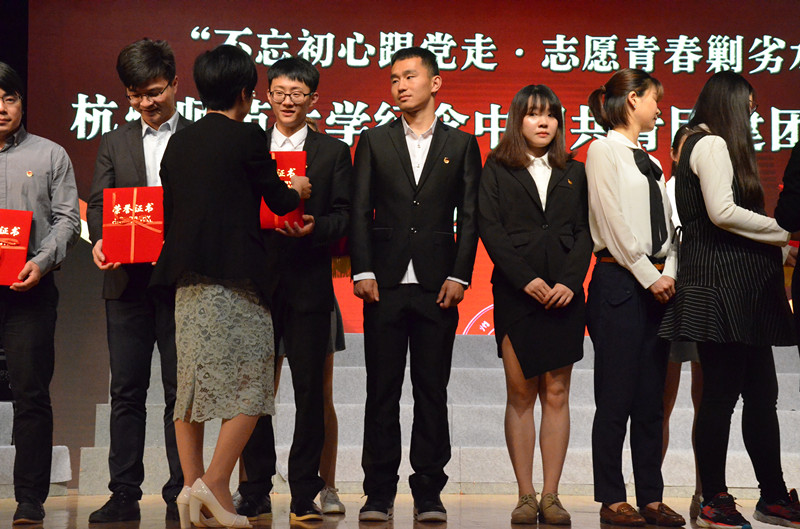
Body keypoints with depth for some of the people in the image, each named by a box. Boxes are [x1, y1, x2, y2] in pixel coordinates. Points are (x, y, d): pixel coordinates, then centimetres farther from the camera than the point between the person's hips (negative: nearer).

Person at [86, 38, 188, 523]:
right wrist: (99, 241, -12)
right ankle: (125, 496, 9)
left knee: (181, 390, 1)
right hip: (127, 282, 3)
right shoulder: (115, 143, 16)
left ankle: (181, 495, 7)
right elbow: (98, 204, 9)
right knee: (127, 391, 4)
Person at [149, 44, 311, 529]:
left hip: (187, 280, 7)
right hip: (236, 279, -7)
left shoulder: (178, 142, 12)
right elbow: (277, 200, 1)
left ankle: (192, 489, 11)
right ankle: (215, 483, -8)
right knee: (248, 384, -1)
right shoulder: (248, 136, -6)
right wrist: (298, 191, 23)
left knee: (192, 384, 9)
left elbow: (170, 214, 14)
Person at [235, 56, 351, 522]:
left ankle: (305, 494, 6)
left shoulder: (334, 151, 10)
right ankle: (256, 493, 12)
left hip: (309, 284, -1)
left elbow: (343, 216, 3)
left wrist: (314, 228, -16)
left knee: (310, 389, -1)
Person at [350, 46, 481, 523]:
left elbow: (469, 217, 5)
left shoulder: (462, 145, 10)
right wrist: (363, 271, -5)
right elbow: (360, 212, 6)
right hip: (385, 285, 1)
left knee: (433, 391, 3)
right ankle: (379, 493, 8)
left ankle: (429, 493, 9)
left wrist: (459, 277, -5)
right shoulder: (374, 142, 11)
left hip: (437, 286, 0)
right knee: (382, 391, 2)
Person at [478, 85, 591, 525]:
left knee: (556, 394, 0)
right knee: (520, 394, -1)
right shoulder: (497, 168, 7)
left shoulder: (574, 172, 14)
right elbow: (490, 228, -2)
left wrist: (569, 281, -9)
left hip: (563, 292, 2)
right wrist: (526, 279, -12)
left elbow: (585, 231, 7)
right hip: (515, 291, -2)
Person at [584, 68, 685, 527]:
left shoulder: (650, 161, 19)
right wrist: (648, 275, -11)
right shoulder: (605, 150, -3)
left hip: (656, 284, 7)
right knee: (616, 398, -4)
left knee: (651, 399, 7)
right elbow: (614, 222, -10)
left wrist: (669, 273, 0)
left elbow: (666, 223, 15)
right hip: (620, 281, -7)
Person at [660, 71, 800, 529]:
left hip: (743, 285, 10)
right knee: (722, 392, -5)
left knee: (761, 393, 9)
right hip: (722, 280, -10)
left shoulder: (709, 145, 22)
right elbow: (722, 212, -18)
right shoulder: (713, 145, -7)